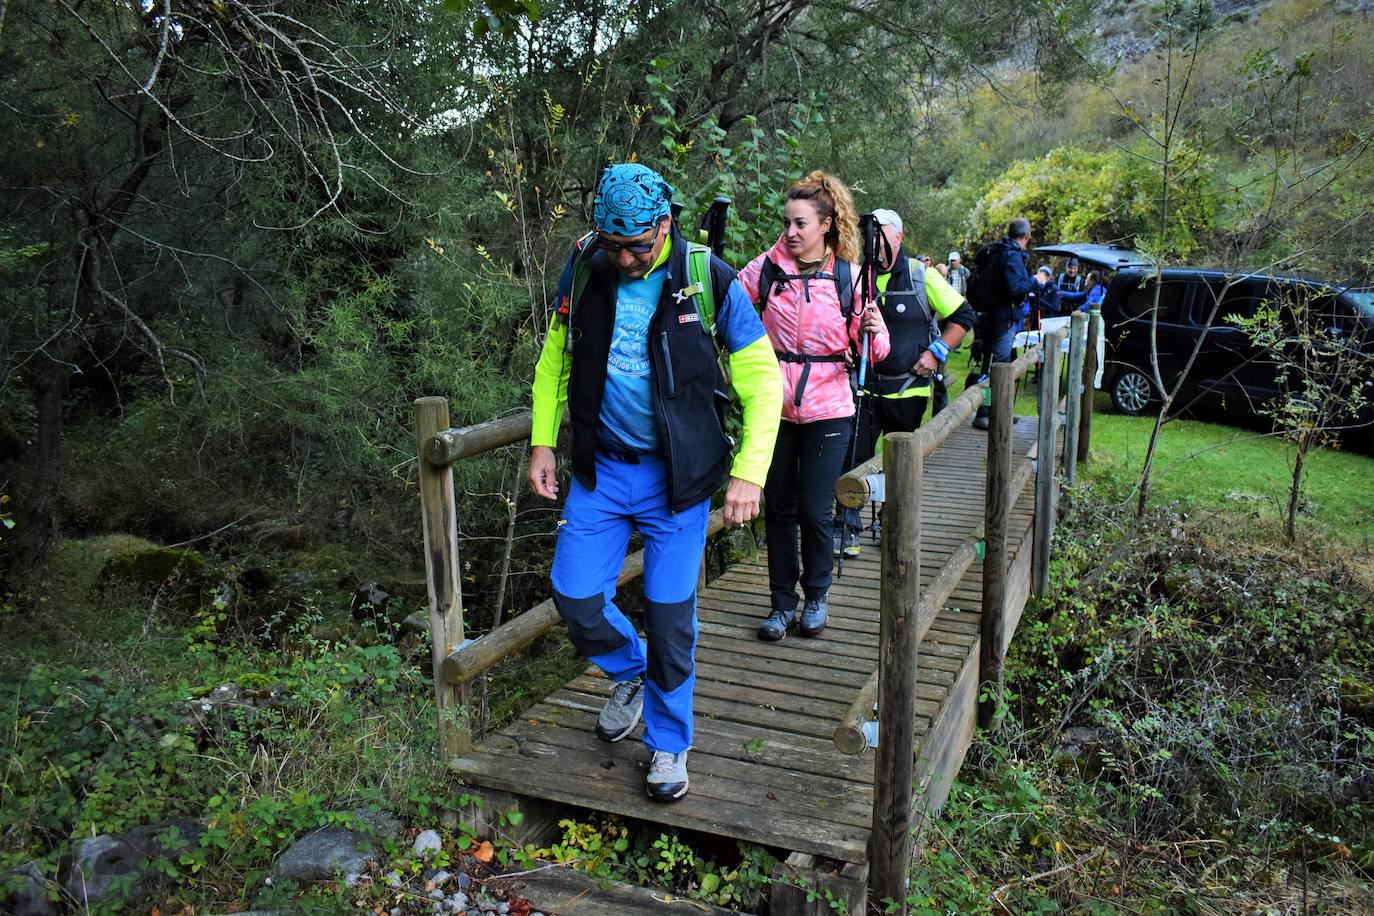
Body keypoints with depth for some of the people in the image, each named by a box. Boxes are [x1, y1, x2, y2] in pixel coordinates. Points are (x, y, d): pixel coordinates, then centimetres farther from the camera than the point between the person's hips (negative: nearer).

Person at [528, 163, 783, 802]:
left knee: (670, 615, 3)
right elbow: (556, 357, 11)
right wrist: (542, 441, 7)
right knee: (576, 597, 2)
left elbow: (762, 380, -9)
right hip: (600, 468, 3)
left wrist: (748, 473, -15)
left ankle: (669, 745, 26)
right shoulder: (583, 270, -3)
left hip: (676, 475, -3)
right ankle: (630, 675, 35)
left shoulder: (708, 281, -13)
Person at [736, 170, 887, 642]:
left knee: (815, 510, 2)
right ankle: (782, 601, 25)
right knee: (779, 507, 9)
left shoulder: (847, 276, -3)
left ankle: (816, 595, 26)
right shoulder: (767, 267, 0)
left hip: (827, 409, -1)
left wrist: (873, 331, -22)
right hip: (775, 405, 2)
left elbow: (873, 351, 0)